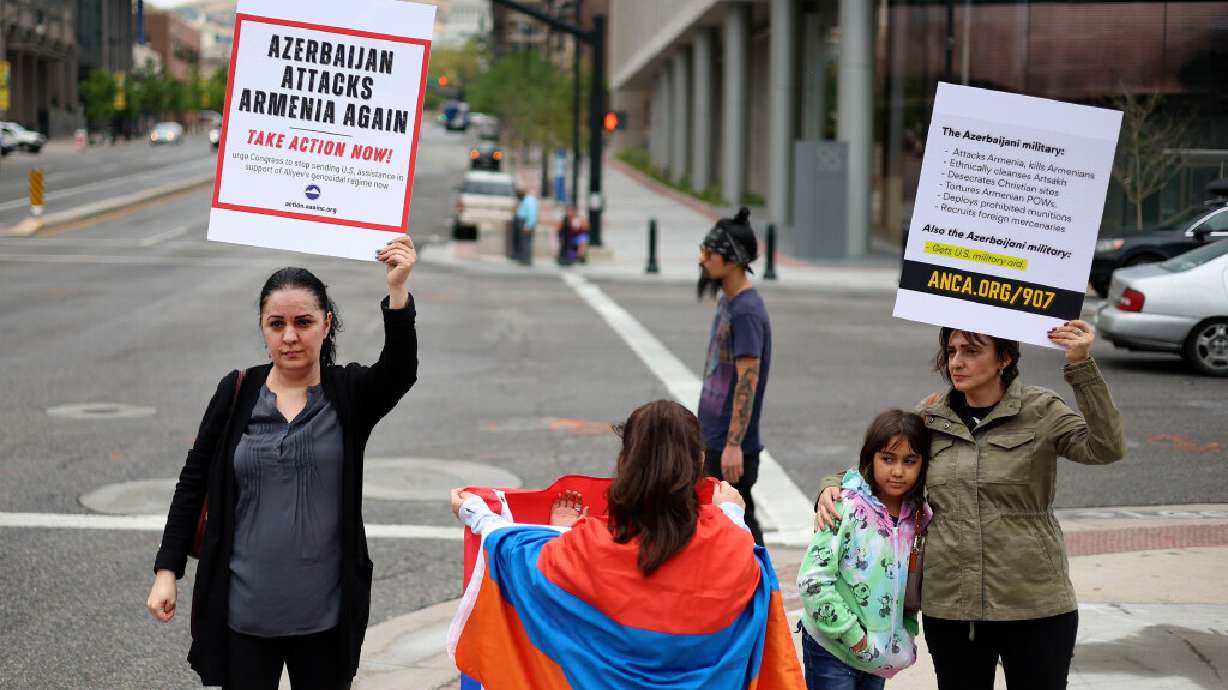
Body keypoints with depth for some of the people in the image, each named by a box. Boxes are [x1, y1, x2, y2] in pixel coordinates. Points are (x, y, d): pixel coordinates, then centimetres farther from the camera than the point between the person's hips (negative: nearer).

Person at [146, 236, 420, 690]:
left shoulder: (350, 393, -2)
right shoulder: (237, 393, 1)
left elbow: (400, 371, -22)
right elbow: (193, 483, 5)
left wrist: (397, 292, -36)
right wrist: (167, 570, 0)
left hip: (326, 613, 0)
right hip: (243, 611, 0)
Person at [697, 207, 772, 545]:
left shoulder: (747, 310, -17)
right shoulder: (726, 301, 13)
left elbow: (747, 381, -22)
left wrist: (733, 444, -25)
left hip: (731, 445, -10)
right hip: (715, 440, 10)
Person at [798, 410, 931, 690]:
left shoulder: (918, 515, 3)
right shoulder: (848, 508, -17)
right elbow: (812, 580, -21)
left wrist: (906, 634, 4)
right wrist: (853, 636, -18)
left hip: (878, 654, 6)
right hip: (833, 649, -6)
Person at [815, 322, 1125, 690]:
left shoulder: (1041, 412, -3)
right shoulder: (929, 417, 6)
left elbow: (1106, 448, -18)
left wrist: (1081, 366, -26)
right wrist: (832, 487, -4)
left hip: (1035, 607, -3)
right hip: (949, 607, 3)